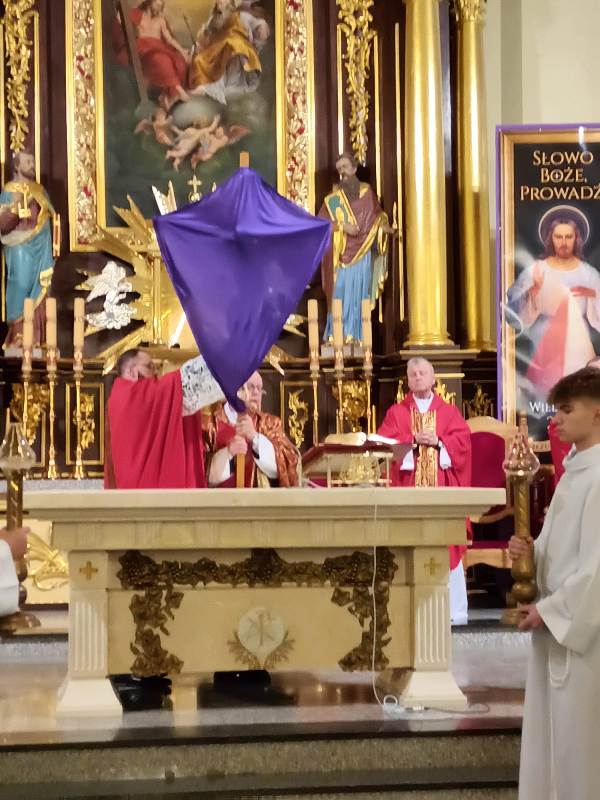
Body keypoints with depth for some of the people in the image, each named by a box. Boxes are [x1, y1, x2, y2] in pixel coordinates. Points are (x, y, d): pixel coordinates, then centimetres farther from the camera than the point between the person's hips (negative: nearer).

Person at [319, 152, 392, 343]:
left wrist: (384, 225, -5)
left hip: (362, 252, 1)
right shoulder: (333, 197, 3)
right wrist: (342, 226, -13)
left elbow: (377, 215, 16)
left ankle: (355, 334, 2)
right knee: (340, 291, -5)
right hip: (340, 253, -1)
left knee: (358, 292, 0)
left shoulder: (367, 193, 7)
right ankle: (336, 334, -2)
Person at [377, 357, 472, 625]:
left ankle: (453, 610, 1)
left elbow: (462, 441, 0)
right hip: (409, 489, 0)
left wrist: (438, 441, -14)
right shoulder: (396, 412, 12)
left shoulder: (449, 411, 13)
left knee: (445, 546, -2)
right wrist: (414, 440, -14)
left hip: (442, 489, 0)